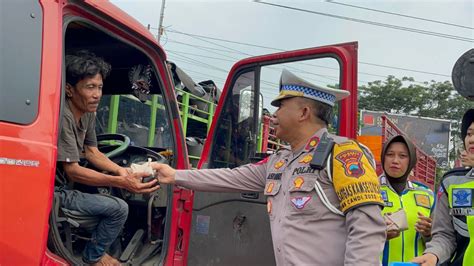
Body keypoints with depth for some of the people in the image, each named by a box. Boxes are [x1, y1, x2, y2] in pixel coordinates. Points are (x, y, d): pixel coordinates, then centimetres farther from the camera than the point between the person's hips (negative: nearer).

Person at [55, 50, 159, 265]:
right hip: (55, 191, -9)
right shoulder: (63, 116, -25)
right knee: (119, 209, -14)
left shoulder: (88, 114, 3)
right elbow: (72, 172, -26)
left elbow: (91, 152, 11)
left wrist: (121, 171, -6)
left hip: (65, 183, 9)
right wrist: (121, 182, -33)